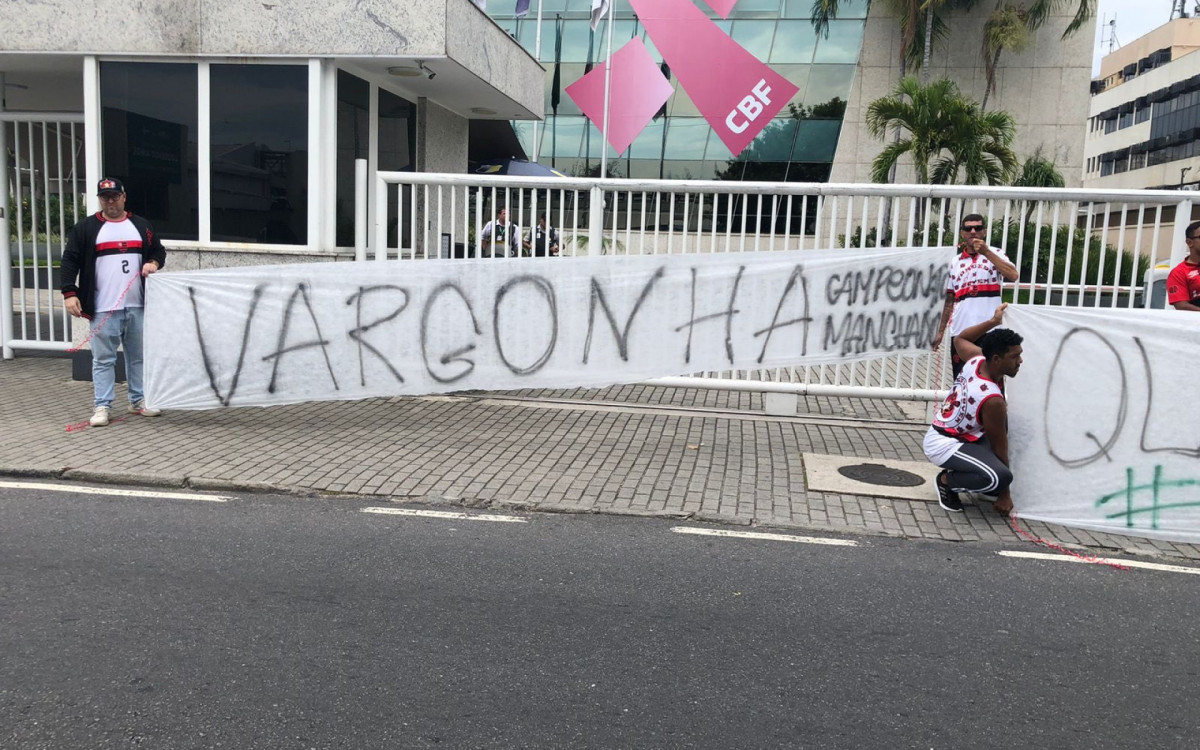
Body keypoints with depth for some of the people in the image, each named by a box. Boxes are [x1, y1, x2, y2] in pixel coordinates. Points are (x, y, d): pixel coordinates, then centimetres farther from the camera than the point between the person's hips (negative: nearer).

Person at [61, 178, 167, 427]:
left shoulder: (141, 225, 12)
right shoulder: (86, 228, 3)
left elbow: (159, 251, 19)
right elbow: (70, 260, 0)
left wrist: (154, 263, -5)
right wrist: (69, 293, -9)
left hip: (137, 306, 3)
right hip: (103, 308, -3)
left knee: (138, 356, 10)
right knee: (103, 359, 0)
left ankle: (138, 401, 21)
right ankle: (102, 406, 5)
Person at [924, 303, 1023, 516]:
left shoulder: (976, 358, -7)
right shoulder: (992, 400, -27)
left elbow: (959, 339, 19)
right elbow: (999, 447, -17)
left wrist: (993, 321, 22)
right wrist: (1004, 494, -7)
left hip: (939, 431, 10)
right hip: (942, 445, -10)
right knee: (1000, 477, -28)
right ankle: (947, 481, -3)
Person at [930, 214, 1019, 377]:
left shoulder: (995, 254, 5)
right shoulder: (955, 262, 15)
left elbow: (1013, 276, -15)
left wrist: (986, 252, -18)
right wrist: (940, 330, 14)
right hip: (960, 332, 4)